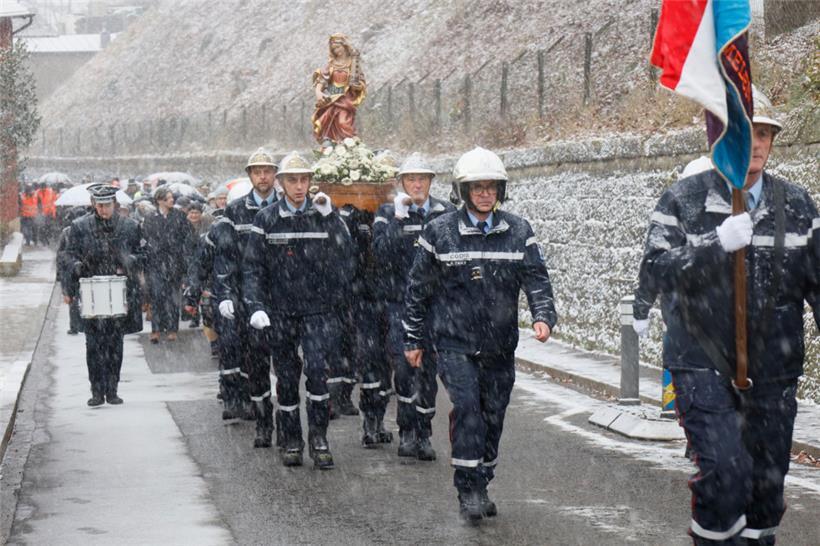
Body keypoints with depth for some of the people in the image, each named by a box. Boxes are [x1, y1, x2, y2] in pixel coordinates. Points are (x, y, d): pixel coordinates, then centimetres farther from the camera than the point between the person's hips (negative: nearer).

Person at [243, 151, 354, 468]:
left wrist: (329, 216, -17)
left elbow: (345, 255, -10)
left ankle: (319, 438, -5)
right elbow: (253, 266, 2)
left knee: (318, 370, -15)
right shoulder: (267, 219, 3)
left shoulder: (324, 215, 2)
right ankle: (290, 442, 20)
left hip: (319, 310, -1)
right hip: (281, 312, 1)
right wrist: (256, 306, -8)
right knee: (286, 377, 8)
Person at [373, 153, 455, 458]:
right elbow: (381, 255, -12)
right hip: (400, 303, -2)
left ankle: (423, 435, 15)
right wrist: (398, 218, -17)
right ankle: (406, 432, -1)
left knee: (428, 369, 4)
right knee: (404, 366, -13)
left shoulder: (446, 213, 7)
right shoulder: (387, 213, 3)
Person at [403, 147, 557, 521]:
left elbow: (536, 278, 2)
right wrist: (413, 339, 6)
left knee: (493, 415, 9)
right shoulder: (440, 232, -1)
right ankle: (469, 492, -11)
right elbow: (418, 289, 5)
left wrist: (543, 316, -17)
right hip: (455, 341, -3)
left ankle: (481, 485, 24)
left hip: (500, 344, 3)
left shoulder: (518, 231, 6)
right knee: (467, 408, -17)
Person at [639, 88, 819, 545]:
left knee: (768, 482, 9)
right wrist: (717, 244, -26)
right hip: (705, 366, -3)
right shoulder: (683, 201, -1)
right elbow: (658, 267, -13)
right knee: (726, 470, -19)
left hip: (773, 373, 4)